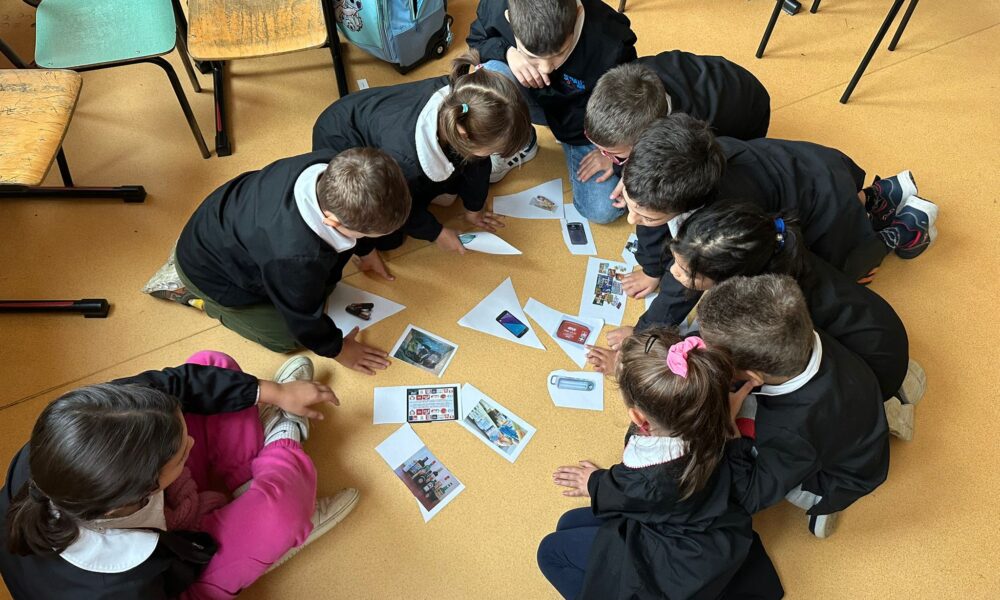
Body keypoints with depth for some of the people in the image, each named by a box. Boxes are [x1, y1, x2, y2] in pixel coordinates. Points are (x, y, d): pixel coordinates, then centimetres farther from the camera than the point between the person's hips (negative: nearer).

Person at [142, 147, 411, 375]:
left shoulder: (333, 166, -29)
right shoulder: (296, 257, -47)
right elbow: (305, 316, -25)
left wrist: (364, 251, 16)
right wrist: (337, 349, -5)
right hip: (206, 268, -6)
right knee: (286, 337, 2)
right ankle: (192, 292, 11)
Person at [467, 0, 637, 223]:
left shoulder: (611, 44, -36)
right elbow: (476, 41, -8)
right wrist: (507, 53, -29)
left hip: (586, 121, -1)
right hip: (534, 100, 2)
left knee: (602, 211, -12)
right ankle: (520, 146, 0)